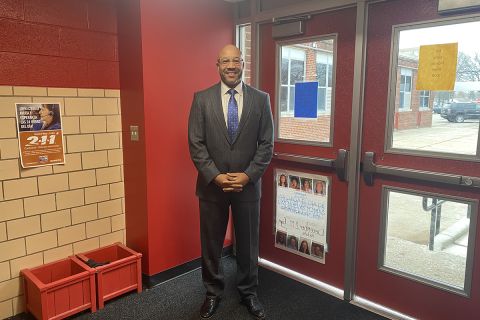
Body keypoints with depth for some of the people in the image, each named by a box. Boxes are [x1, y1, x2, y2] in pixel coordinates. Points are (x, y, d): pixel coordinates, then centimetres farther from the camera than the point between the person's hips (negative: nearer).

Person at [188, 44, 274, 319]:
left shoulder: (261, 99, 0)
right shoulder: (202, 99, 0)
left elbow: (267, 144, -2)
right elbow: (196, 144, -4)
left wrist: (248, 176, -12)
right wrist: (216, 176, -13)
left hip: (248, 184, 0)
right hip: (211, 184, 0)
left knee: (248, 243, 13)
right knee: (211, 243, 13)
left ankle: (249, 292, 35)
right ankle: (213, 292, 35)